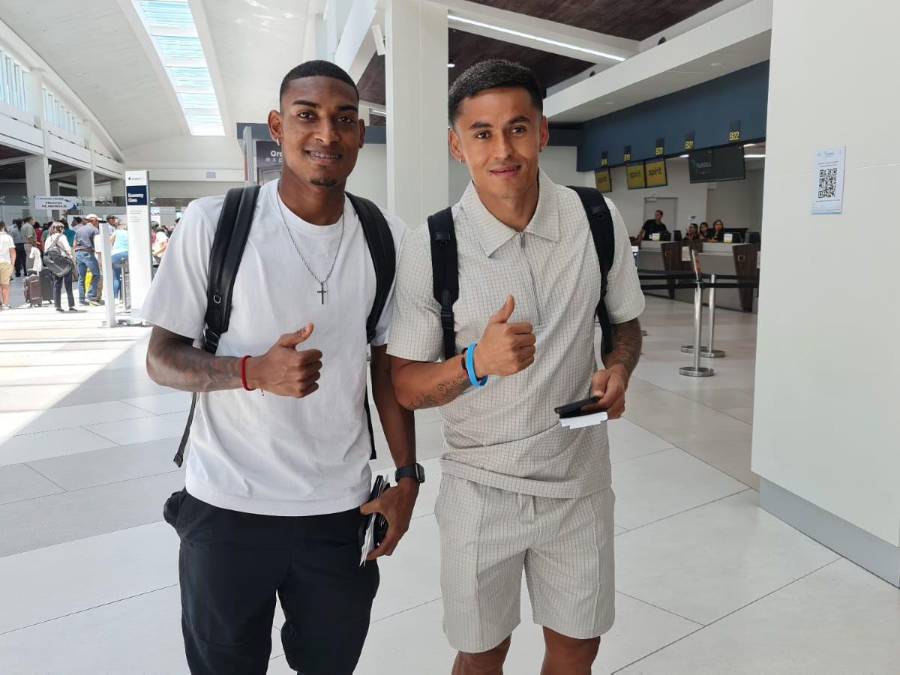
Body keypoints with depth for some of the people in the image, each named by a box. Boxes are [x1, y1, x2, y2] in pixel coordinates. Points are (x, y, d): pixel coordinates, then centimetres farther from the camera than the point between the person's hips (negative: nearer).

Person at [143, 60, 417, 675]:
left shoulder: (387, 238, 0)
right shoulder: (214, 222, -9)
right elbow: (162, 357, -5)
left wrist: (407, 475, 2)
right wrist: (254, 371, -24)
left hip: (343, 509, 3)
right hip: (227, 508, -2)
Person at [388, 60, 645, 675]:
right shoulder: (430, 248, -15)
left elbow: (627, 320, 8)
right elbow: (406, 387, -9)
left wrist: (618, 370, -14)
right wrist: (477, 363, -29)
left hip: (580, 480, 2)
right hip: (480, 488, -2)